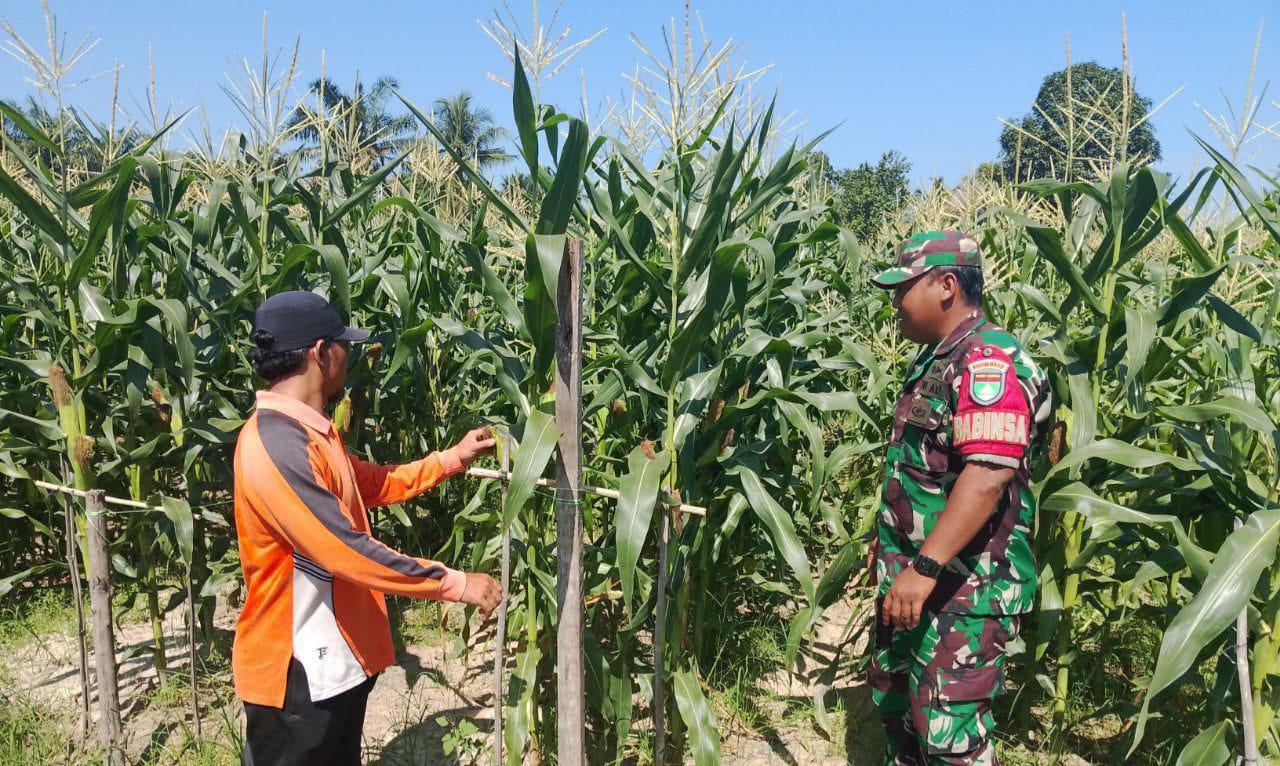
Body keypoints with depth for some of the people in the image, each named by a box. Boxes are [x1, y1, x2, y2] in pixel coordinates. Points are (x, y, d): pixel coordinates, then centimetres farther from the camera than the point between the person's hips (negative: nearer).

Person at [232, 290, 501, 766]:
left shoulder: (309, 433, 7)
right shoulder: (275, 446, -27)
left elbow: (375, 485, 20)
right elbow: (350, 554, -31)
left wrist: (453, 459, 17)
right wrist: (457, 584, -24)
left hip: (335, 660, 10)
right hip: (294, 672, -10)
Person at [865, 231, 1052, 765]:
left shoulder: (988, 359, -19)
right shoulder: (936, 360, 13)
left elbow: (987, 476, -29)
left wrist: (924, 567, -32)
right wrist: (888, 539, 24)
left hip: (963, 585, -10)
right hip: (911, 572, 10)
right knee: (893, 703, 21)